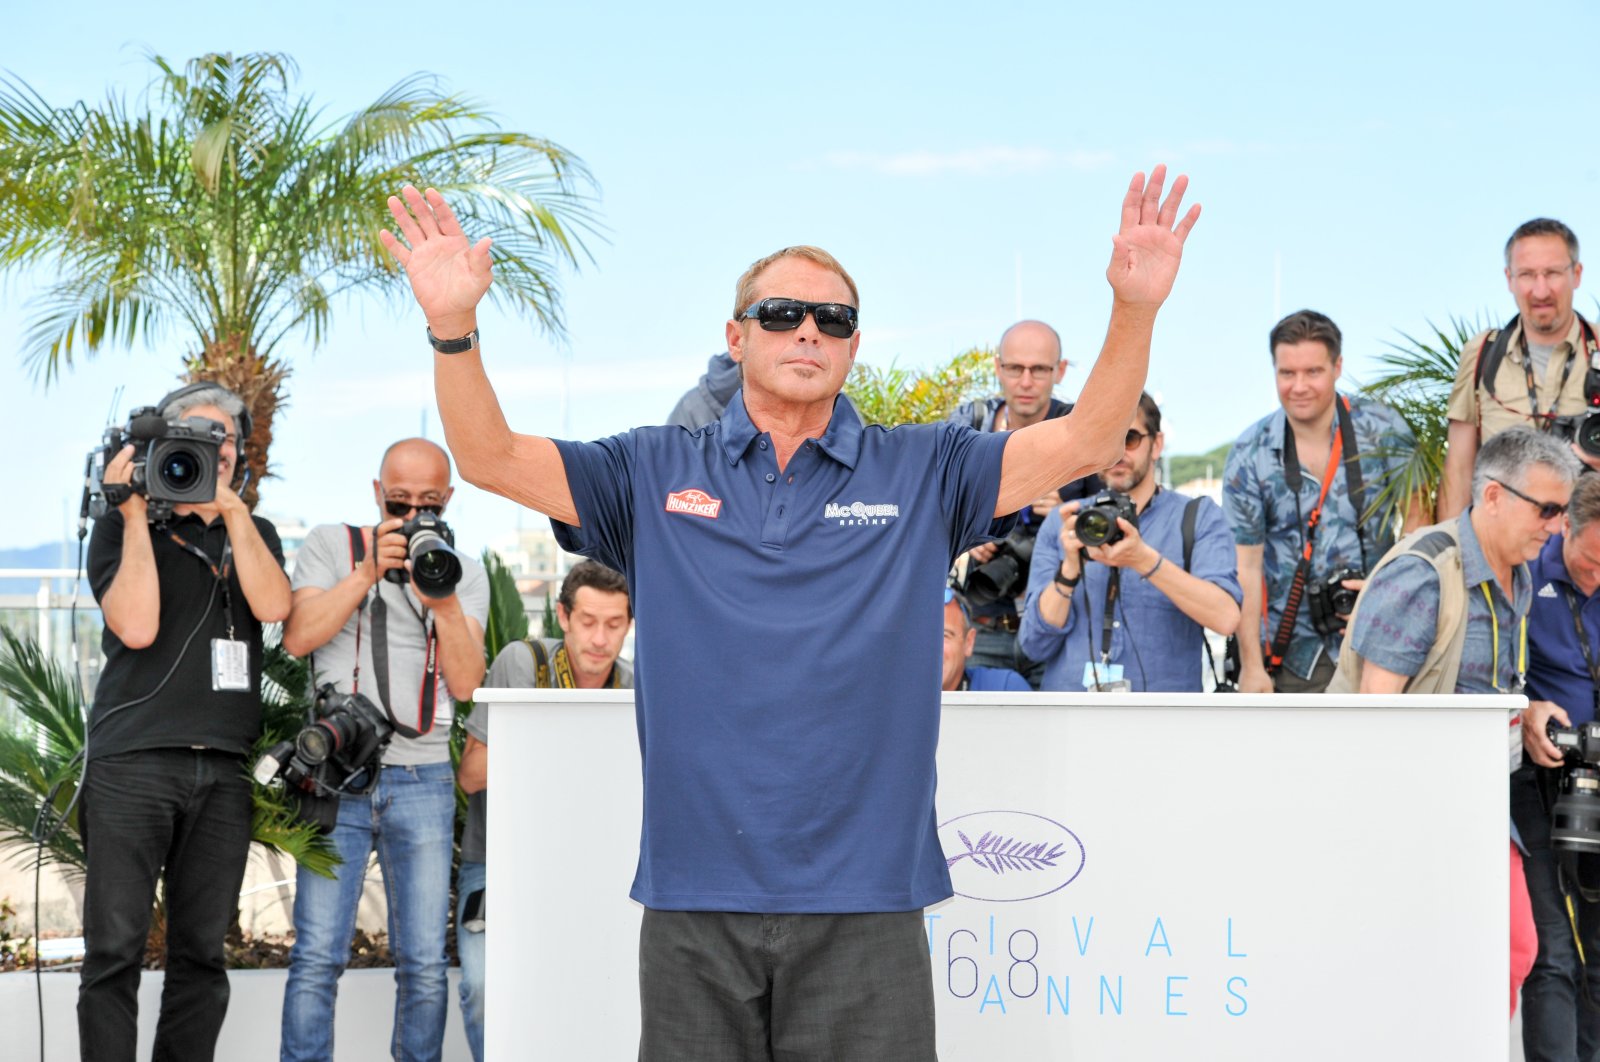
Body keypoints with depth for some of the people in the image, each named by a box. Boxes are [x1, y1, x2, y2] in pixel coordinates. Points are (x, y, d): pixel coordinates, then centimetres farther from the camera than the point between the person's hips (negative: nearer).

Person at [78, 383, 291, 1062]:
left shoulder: (254, 534, 19)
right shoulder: (122, 528, 8)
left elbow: (273, 606, -1)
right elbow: (137, 626, -8)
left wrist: (232, 508, -4)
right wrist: (136, 514, -6)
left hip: (224, 770, 4)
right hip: (132, 761, -4)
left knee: (202, 953, 4)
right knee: (116, 949, -7)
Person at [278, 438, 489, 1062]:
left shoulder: (465, 575, 14)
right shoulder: (331, 547, 10)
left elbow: (465, 683, 3)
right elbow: (297, 637, -5)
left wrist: (443, 601, -11)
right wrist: (368, 572, -12)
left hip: (423, 781, 2)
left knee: (424, 964, -2)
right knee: (318, 957, -9)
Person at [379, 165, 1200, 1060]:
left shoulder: (921, 473, 7)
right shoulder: (657, 475, 8)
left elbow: (1083, 443, 0)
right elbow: (490, 457, 3)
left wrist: (1135, 309, -15)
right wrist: (454, 324, -13)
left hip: (865, 902, 0)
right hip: (695, 895, 1)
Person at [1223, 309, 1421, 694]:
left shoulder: (1380, 428, -2)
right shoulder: (1249, 455, -2)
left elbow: (1417, 516, 5)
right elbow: (1247, 566, -2)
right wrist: (1251, 666, -5)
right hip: (1293, 648, 0)